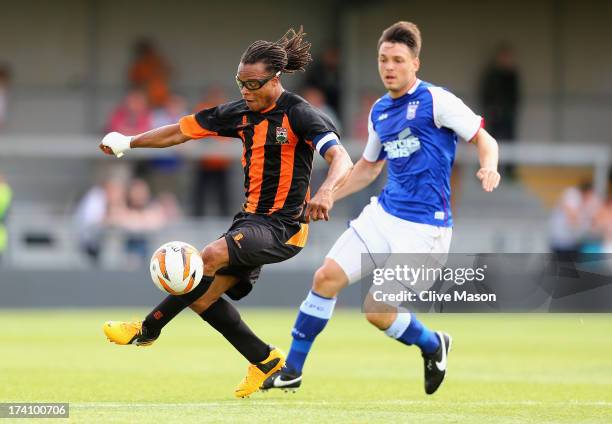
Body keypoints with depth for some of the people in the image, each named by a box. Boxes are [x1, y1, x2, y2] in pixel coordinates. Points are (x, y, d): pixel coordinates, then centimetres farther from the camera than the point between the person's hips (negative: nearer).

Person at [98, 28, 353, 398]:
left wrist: (325, 193, -46)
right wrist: (129, 142, 4)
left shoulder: (298, 114, -13)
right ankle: (265, 359, 16)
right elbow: (181, 131, 13)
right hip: (251, 217, 8)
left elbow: (342, 161, -25)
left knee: (212, 255, -30)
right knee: (203, 297, 1)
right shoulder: (241, 113, 7)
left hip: (283, 225, -8)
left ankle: (147, 330, -17)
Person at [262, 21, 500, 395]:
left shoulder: (436, 101, -10)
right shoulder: (380, 112, 12)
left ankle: (433, 346, 19)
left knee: (378, 312, -12)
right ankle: (292, 370, 10)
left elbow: (484, 139, -9)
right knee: (327, 277, -2)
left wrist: (489, 168, -32)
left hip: (425, 226, -7)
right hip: (383, 213, 7)